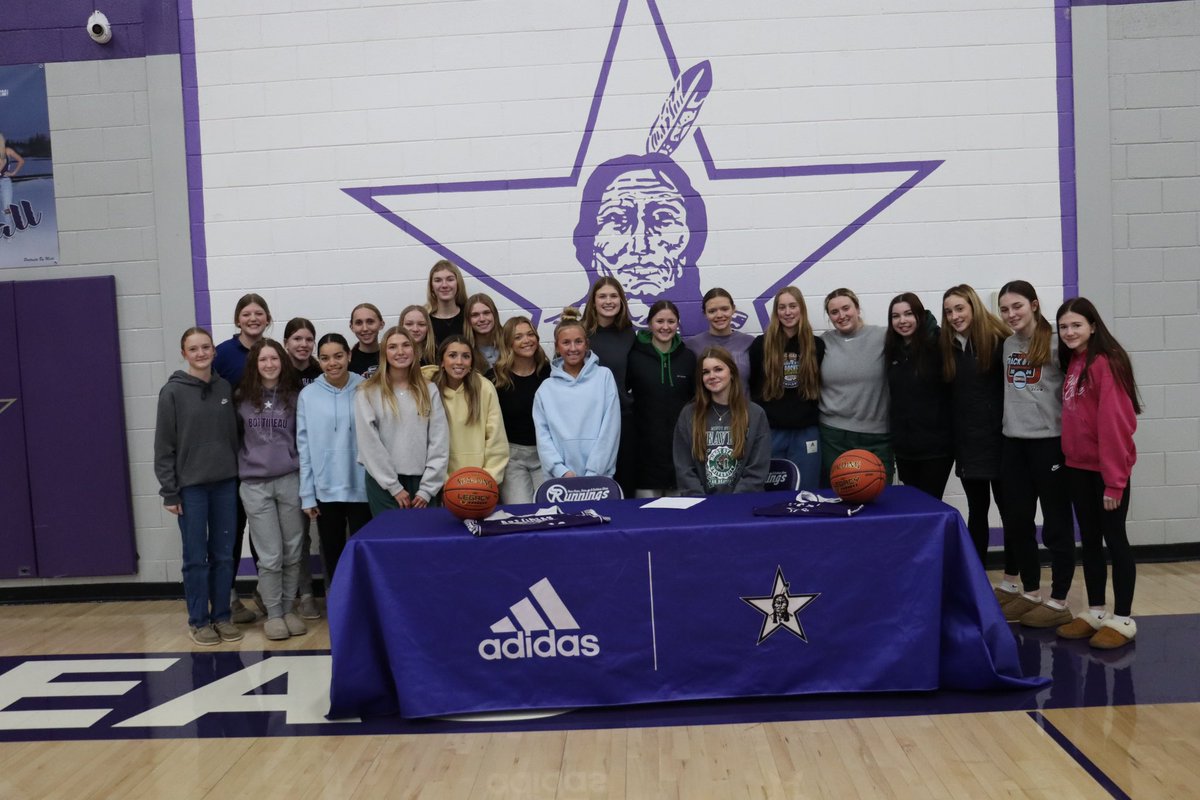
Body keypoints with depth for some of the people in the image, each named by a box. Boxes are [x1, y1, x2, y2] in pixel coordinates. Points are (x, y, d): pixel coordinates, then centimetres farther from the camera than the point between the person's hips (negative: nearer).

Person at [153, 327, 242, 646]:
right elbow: (164, 446, -6)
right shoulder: (173, 392, -6)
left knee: (224, 555, 9)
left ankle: (222, 616, 20)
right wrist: (169, 491, -8)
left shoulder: (224, 388, 5)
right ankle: (198, 620, 16)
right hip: (191, 486, -3)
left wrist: (238, 475, 7)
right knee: (196, 557, 4)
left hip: (225, 482, 4)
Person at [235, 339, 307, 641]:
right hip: (255, 485, 0)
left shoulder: (295, 396, 2)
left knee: (292, 552, 6)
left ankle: (289, 609, 21)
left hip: (290, 481, 0)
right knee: (270, 556, 1)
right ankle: (273, 614, 15)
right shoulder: (242, 398, 3)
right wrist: (244, 463, 10)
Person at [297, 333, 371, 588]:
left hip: (362, 487, -1)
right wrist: (307, 494, -1)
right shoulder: (308, 395, 0)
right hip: (325, 490, 1)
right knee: (332, 555, 13)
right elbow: (304, 446, 1)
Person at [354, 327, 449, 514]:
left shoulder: (429, 391, 7)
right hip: (384, 484, -2)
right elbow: (369, 443, -6)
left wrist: (427, 488, -6)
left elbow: (439, 441, 2)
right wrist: (394, 487, -8)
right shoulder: (368, 393, -1)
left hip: (422, 482, 2)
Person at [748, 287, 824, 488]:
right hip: (769, 431, -1)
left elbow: (822, 386, 12)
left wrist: (816, 414, 5)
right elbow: (749, 385, 4)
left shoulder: (816, 345, 5)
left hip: (806, 433, 1)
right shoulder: (761, 344, 1)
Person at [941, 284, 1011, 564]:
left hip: (998, 437, -4)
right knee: (976, 510, 12)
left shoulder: (998, 340, -8)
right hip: (966, 441, 4)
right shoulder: (948, 346, 5)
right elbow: (948, 392, 7)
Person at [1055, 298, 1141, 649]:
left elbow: (1115, 423, -19)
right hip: (1078, 467, 8)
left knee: (1114, 539, 2)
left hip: (1107, 468, -8)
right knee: (1089, 540, 13)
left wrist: (1114, 480, -20)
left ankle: (1122, 620, 13)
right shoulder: (1071, 362, 11)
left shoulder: (1107, 362, -15)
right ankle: (1096, 612, 24)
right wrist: (1069, 455, 7)